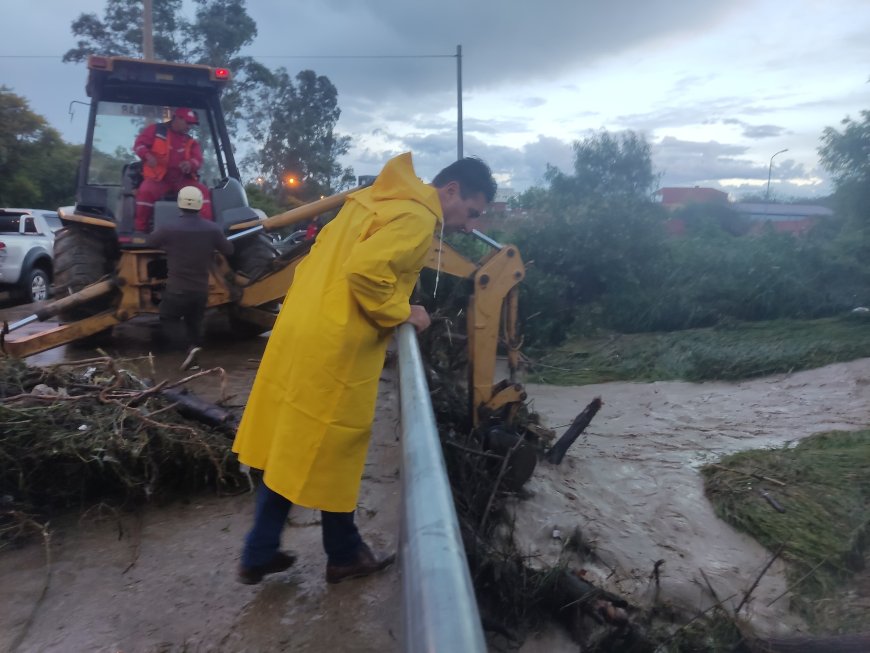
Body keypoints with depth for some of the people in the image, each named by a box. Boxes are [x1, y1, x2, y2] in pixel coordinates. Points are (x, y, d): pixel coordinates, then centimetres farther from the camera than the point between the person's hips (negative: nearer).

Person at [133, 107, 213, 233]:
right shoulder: (156, 130, 7)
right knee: (146, 191, -33)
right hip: (158, 177, -4)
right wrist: (148, 156, -20)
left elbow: (198, 159, 5)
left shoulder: (190, 141, 17)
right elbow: (139, 144, 3)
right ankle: (140, 229, -21)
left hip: (181, 178, 4)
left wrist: (191, 164, -20)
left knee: (202, 190, -19)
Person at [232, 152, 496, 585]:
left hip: (300, 332, 9)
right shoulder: (417, 217, -12)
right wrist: (401, 313, -12)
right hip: (334, 349, -9)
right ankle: (345, 555, 28)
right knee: (333, 454, 8)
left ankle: (259, 553, 28)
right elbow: (364, 270, -26)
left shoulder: (375, 199, 16)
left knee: (290, 449, 16)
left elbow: (322, 258, 19)